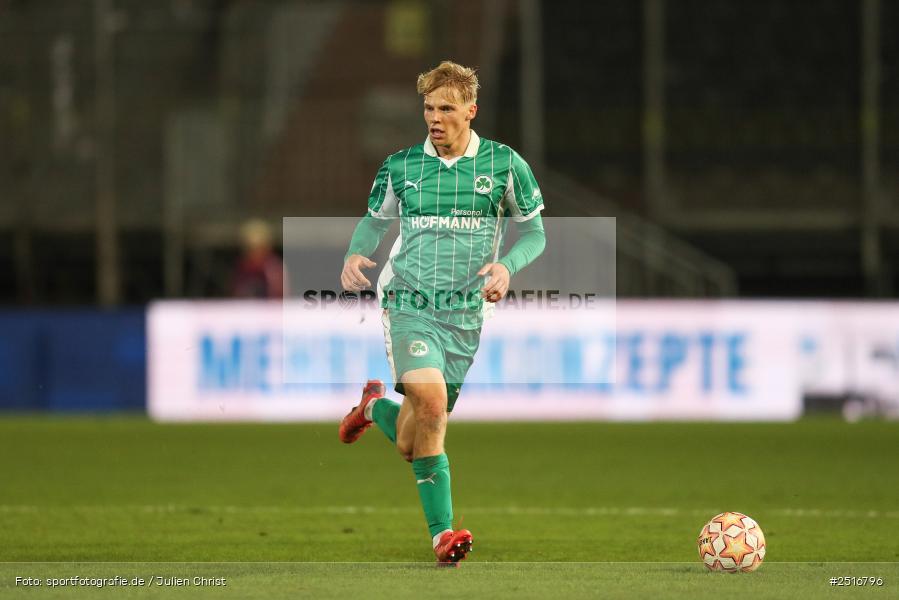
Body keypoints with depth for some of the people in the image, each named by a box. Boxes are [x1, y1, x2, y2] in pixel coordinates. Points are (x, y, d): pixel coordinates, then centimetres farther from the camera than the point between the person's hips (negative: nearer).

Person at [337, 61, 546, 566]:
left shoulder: (505, 164, 0)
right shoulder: (401, 166, 3)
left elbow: (534, 231, 7)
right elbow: (375, 221, 17)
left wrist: (507, 265, -12)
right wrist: (356, 255, -4)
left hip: (467, 312, 1)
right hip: (409, 303, -1)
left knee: (411, 443, 4)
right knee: (431, 399, -27)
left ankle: (377, 406, 41)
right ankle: (442, 531, -21)